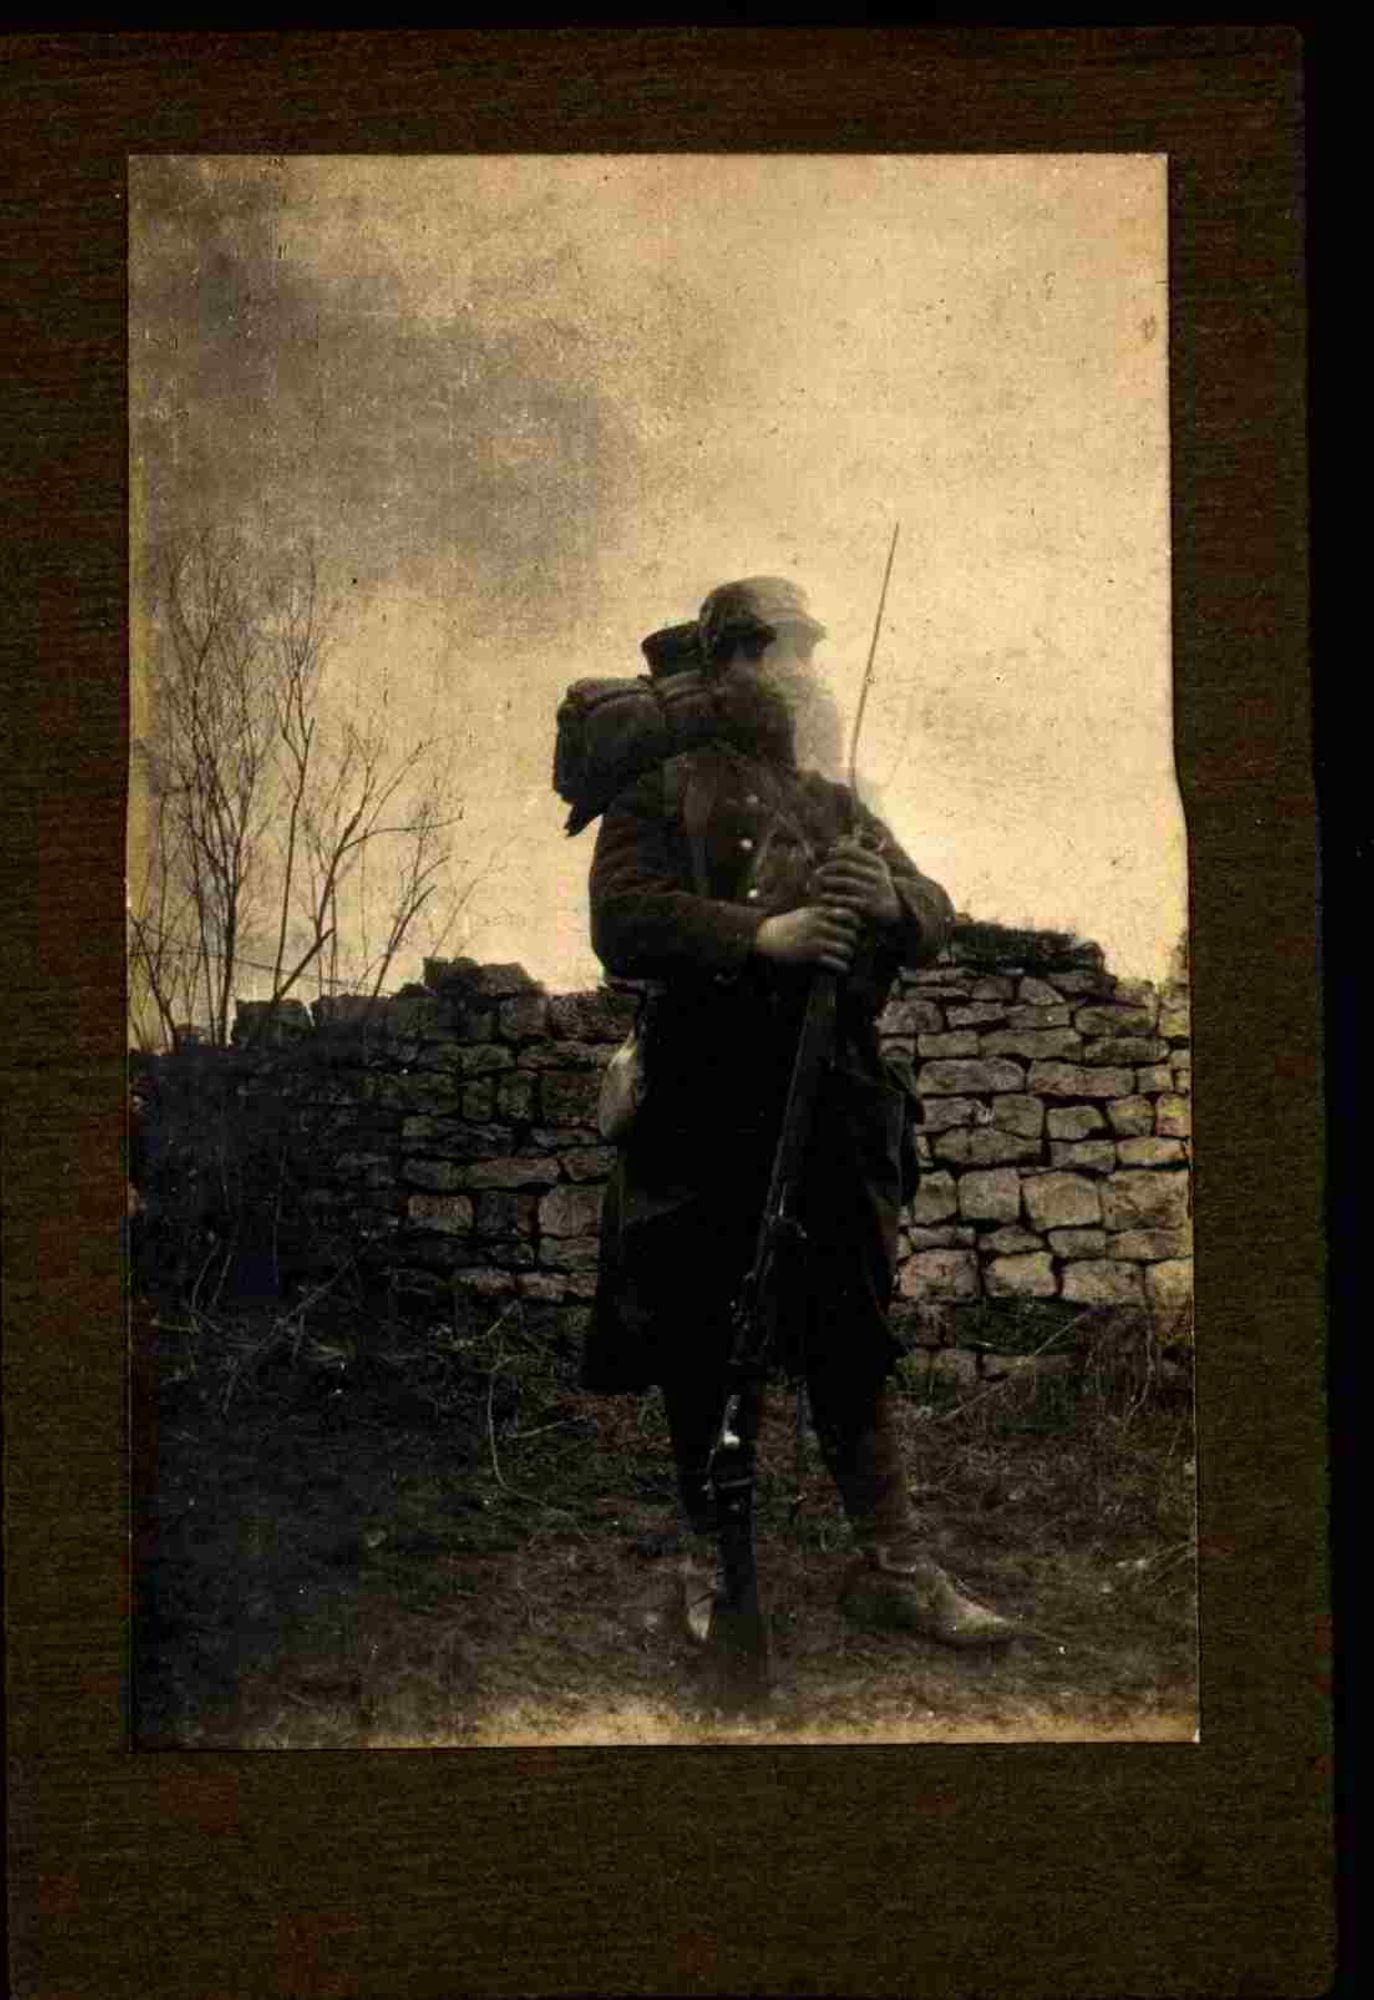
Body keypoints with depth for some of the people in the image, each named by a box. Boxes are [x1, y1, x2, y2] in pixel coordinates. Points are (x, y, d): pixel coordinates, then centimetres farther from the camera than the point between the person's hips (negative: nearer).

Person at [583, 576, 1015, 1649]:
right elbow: (624, 924, -11)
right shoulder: (665, 789, 3)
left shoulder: (840, 807, 21)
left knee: (854, 1332, 5)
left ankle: (893, 1560, 9)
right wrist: (760, 935, -22)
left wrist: (892, 900, -8)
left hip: (836, 1106, 5)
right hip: (710, 1107, -5)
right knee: (705, 1338, 4)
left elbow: (937, 922, 16)